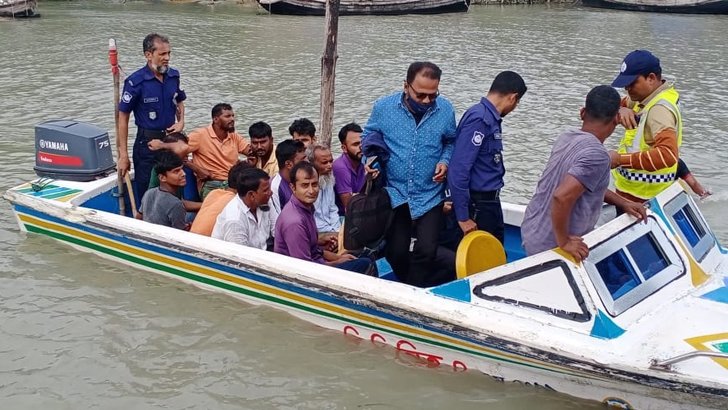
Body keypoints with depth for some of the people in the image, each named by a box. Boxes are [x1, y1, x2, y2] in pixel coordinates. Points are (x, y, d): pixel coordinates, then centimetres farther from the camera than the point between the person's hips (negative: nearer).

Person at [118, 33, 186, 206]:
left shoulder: (173, 75, 1)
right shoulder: (135, 81, -15)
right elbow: (123, 117, -11)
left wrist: (181, 122, -1)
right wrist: (123, 155, -12)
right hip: (147, 143, -5)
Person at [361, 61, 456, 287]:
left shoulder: (445, 109, -4)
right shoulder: (383, 107, -6)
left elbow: (451, 142, 13)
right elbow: (368, 137, 8)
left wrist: (445, 161, -6)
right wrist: (371, 155, -11)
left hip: (430, 195, 0)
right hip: (395, 194, 0)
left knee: (426, 250, -8)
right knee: (396, 252, 7)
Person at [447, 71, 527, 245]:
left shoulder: (491, 118, 9)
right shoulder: (479, 119, -19)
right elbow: (458, 169, -24)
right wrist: (463, 216, -22)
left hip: (490, 202, 9)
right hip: (476, 205, -9)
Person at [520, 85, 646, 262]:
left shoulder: (566, 138, 4)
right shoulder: (597, 155, -22)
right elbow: (562, 197, -33)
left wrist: (623, 203, 16)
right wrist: (564, 242, -21)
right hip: (550, 247, -8)